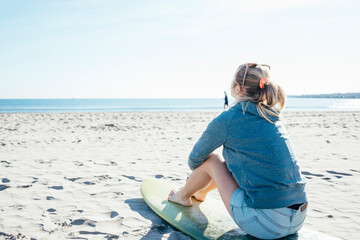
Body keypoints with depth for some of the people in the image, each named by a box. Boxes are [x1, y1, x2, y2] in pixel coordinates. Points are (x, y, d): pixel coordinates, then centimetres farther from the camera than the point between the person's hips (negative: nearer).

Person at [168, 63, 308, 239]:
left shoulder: (228, 119, -10)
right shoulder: (273, 116, 11)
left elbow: (196, 158, 5)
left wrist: (195, 176, 31)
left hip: (264, 224, -7)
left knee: (210, 159, 9)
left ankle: (183, 196, 37)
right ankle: (201, 192, 53)